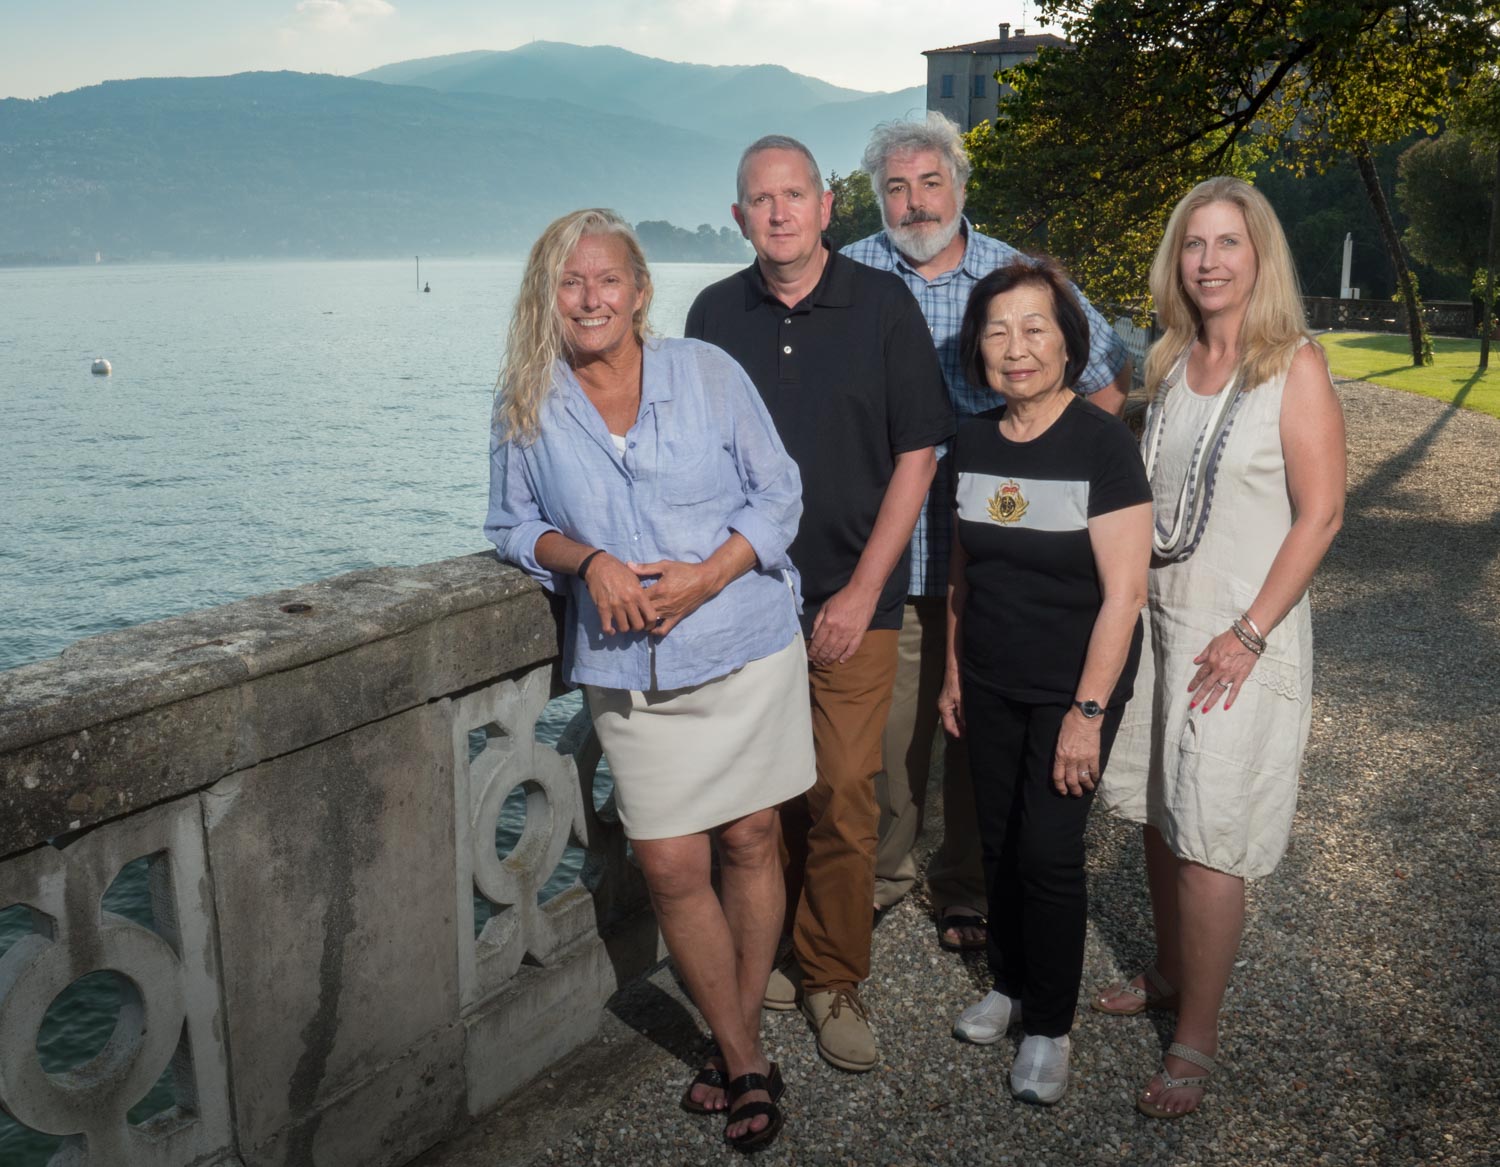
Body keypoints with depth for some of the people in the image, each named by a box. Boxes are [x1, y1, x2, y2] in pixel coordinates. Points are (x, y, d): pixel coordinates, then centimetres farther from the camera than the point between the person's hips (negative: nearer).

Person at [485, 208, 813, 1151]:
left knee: (750, 841, 8)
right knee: (671, 868, 0)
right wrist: (587, 560, -11)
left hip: (746, 647, -1)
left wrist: (708, 576, -14)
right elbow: (514, 525, 10)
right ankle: (746, 1064, 19)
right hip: (630, 674, 1)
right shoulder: (528, 408, 3)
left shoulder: (707, 372, -1)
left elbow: (778, 494, 1)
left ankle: (741, 1038, 28)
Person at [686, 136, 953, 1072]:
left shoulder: (882, 303, -1)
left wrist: (862, 591, -8)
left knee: (842, 798, -2)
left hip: (850, 598, -2)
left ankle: (834, 979, 15)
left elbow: (917, 452, -3)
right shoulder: (715, 314, 6)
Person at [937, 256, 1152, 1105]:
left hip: (1072, 688, -5)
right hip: (992, 685, 5)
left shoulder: (1103, 444, -16)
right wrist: (953, 673, 12)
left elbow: (1123, 593, -17)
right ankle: (1010, 984, 35)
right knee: (1000, 842, 14)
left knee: (1048, 852, -1)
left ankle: (1050, 1026, 19)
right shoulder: (974, 441, 1)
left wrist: (1087, 713, -18)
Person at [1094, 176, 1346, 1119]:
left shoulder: (1296, 367, -9)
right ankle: (1171, 973, 36)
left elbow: (1321, 513, -13)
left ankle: (1197, 1040, 12)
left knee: (1209, 843, -2)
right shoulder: (1169, 365, 8)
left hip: (1243, 634, -6)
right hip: (1159, 617, 6)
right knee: (1159, 815, 15)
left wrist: (1249, 634, -17)